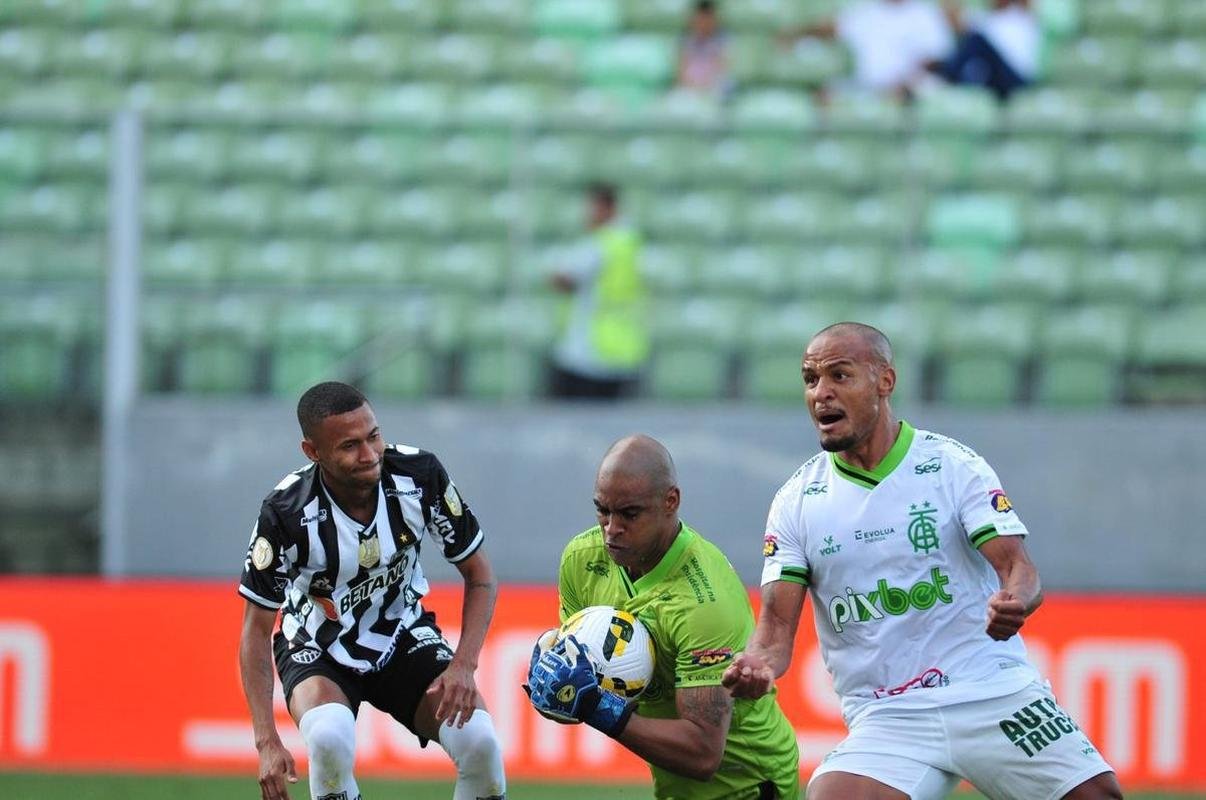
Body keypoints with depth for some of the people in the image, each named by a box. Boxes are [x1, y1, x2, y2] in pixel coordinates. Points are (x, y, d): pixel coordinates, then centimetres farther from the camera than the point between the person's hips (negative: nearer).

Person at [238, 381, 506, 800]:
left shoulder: (420, 475, -19)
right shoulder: (286, 513, -25)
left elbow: (479, 574, -5)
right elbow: (257, 628, -15)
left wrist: (463, 666, -19)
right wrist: (267, 741, -23)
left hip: (404, 637, 2)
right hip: (318, 649, -2)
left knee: (478, 739, -24)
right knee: (329, 738, -35)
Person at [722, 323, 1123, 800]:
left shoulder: (953, 466, -1)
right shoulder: (796, 501, 5)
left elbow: (1015, 564, -9)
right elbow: (777, 623, 2)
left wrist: (1014, 603, -33)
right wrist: (758, 664, -21)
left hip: (994, 694, -1)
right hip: (885, 721, 1)